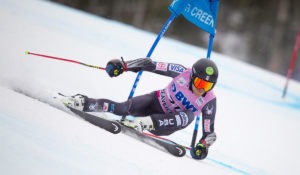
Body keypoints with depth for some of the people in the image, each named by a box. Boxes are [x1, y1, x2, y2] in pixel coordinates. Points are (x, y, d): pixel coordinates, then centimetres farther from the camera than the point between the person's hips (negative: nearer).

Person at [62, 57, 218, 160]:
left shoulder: (209, 101, -20)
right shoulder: (183, 73, -20)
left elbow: (209, 132, -13)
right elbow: (151, 65, -16)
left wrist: (203, 145, -33)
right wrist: (124, 65, -23)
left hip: (168, 122, 0)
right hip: (156, 102, 0)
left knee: (188, 116, -35)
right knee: (124, 108, -28)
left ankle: (145, 123, -46)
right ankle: (85, 103, -18)